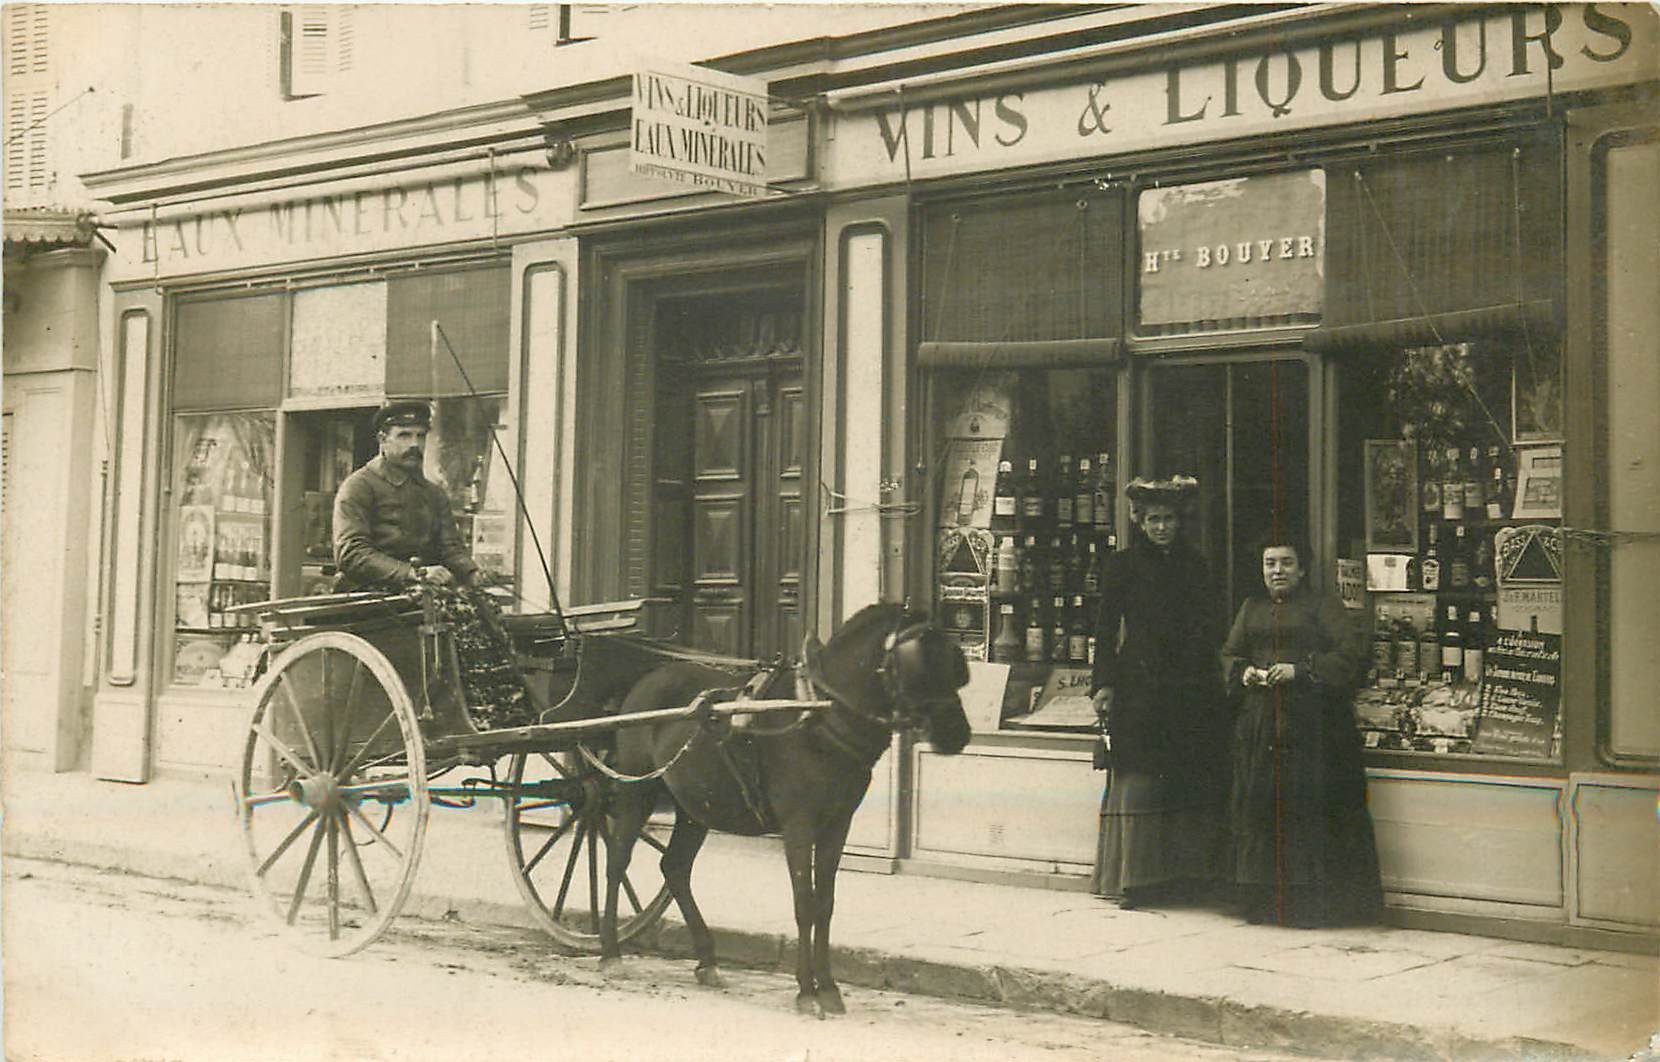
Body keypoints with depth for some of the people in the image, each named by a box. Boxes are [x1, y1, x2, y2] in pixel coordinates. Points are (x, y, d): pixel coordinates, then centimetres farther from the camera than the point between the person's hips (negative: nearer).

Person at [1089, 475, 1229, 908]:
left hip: (1191, 693, 3)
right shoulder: (1123, 565, 5)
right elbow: (1106, 628, 2)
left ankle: (1186, 876, 6)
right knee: (1139, 782, -5)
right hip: (1139, 689, -3)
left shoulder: (1194, 565, 15)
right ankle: (1135, 880, -1)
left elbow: (1214, 624, 14)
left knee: (1193, 784, 0)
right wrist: (1103, 683, -7)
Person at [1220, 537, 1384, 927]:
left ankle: (1315, 902, -3)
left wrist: (1301, 670, -16)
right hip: (1260, 724, 5)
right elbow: (1228, 655, 19)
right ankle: (1265, 900, 7)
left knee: (1310, 806, -8)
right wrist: (1244, 672, -4)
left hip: (1311, 723, -4)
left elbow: (1352, 650, -7)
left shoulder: (1323, 606, 4)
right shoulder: (1252, 609, 20)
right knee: (1261, 806, 1)